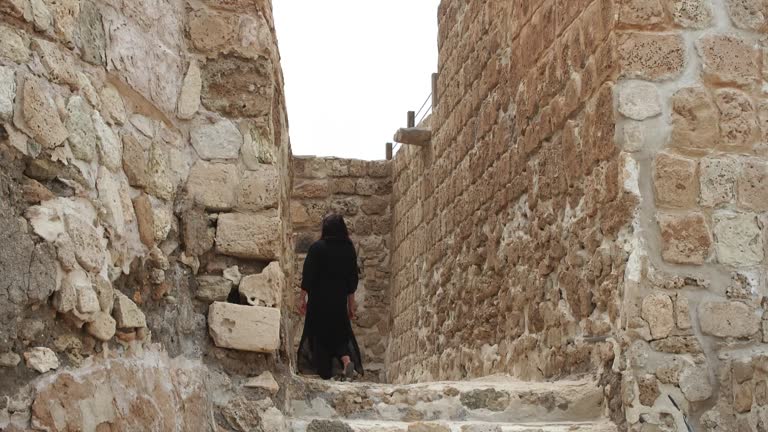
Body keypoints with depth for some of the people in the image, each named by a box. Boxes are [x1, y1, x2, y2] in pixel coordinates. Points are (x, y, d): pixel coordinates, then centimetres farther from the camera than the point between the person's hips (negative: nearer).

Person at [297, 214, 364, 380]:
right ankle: (347, 359, -10)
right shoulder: (349, 249, 1)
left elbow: (308, 275, -10)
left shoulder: (317, 248, -10)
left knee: (320, 333, 8)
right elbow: (353, 278, 5)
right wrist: (351, 304, 13)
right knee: (339, 331, 15)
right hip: (339, 300, 3)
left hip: (319, 299, -3)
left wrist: (303, 298, -1)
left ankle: (325, 372, 9)